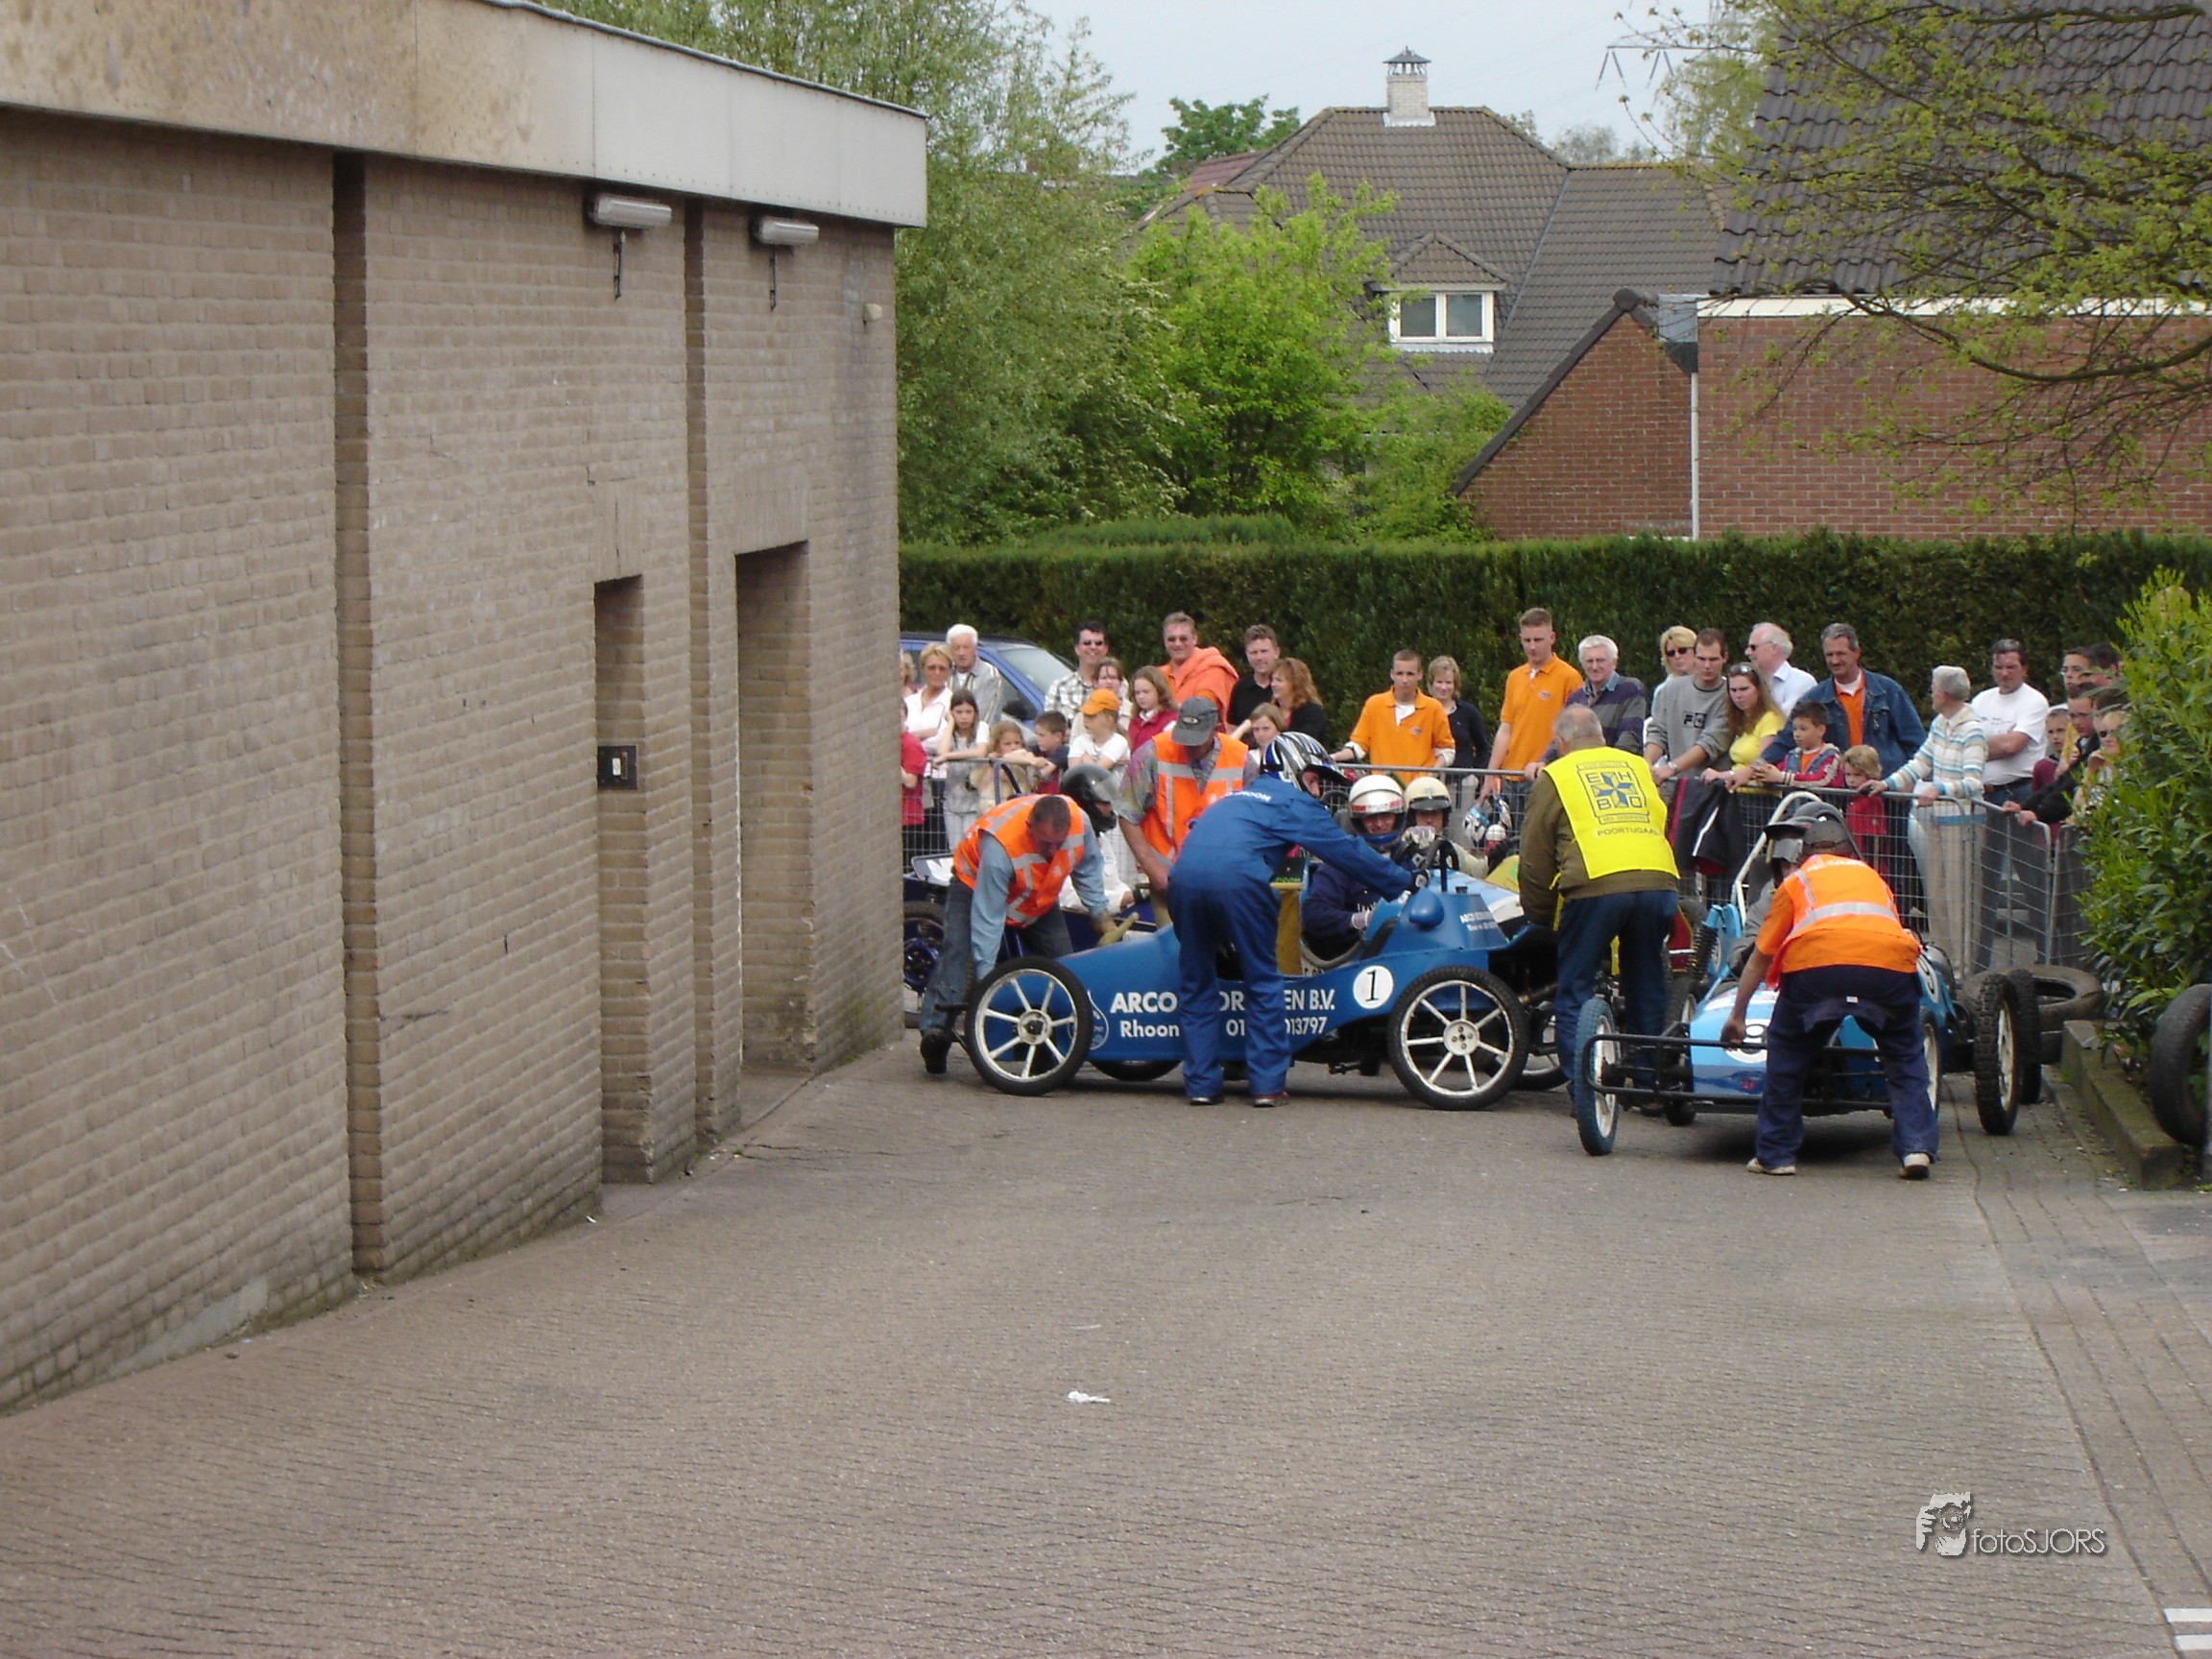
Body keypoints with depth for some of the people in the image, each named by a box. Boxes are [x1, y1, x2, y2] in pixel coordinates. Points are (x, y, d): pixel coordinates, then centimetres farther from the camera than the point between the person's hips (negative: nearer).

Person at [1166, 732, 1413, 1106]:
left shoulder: (1238, 797, 36)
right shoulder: (1294, 802, 18)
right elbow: (1347, 851, 17)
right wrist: (1404, 882, 26)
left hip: (1184, 875, 5)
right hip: (1237, 877, -5)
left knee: (1197, 982, 16)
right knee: (1263, 981, 8)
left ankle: (1201, 1084, 13)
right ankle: (1268, 1084, 7)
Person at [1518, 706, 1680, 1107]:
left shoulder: (1555, 776, 16)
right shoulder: (1638, 767, 25)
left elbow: (1535, 858, 15)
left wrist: (1538, 917, 25)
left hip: (1595, 883, -4)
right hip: (1657, 880, 4)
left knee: (1574, 993, 6)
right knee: (1647, 993, 16)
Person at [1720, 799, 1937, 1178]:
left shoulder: (1796, 882, 29)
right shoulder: (1871, 876, 37)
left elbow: (1760, 958, 35)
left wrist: (1737, 1015, 48)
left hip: (1816, 964, -2)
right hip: (1890, 963, 2)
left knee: (1786, 1052, 19)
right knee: (1905, 1057, 21)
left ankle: (1775, 1154, 19)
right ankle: (1916, 1147, 7)